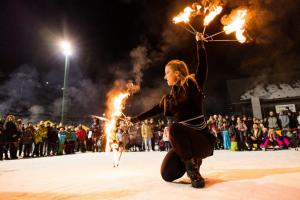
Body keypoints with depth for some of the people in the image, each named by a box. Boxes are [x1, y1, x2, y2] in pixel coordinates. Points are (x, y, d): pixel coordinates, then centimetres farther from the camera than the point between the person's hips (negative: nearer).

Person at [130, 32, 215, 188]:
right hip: (182, 142, 5)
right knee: (167, 175, -9)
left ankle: (192, 168, -14)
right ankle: (192, 161, 19)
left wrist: (200, 42, -7)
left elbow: (202, 65, -12)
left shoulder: (192, 84, -5)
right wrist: (135, 119, 22)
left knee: (175, 128, -35)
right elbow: (154, 111, 17)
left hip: (202, 140, -5)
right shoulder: (169, 98, 9)